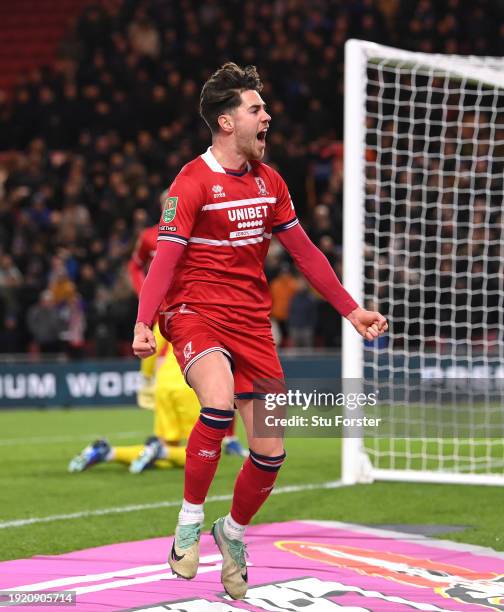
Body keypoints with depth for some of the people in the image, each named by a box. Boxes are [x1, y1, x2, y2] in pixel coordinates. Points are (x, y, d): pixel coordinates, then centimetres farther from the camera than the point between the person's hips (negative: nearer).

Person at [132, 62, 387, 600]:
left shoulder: (269, 181, 11)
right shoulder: (192, 183, -9)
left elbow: (303, 251, 20)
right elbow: (164, 259, -15)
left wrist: (350, 309, 19)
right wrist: (143, 324, -29)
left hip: (252, 321, 6)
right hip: (195, 312, -6)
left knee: (270, 453, -1)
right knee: (219, 405, -36)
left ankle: (233, 531, 29)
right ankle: (189, 522, -17)